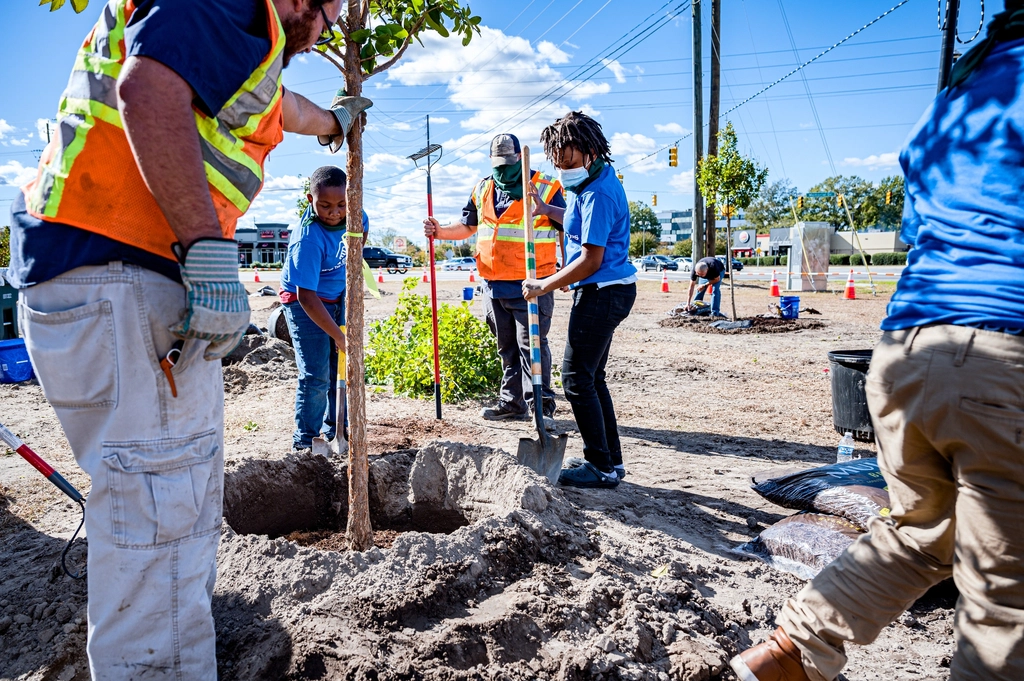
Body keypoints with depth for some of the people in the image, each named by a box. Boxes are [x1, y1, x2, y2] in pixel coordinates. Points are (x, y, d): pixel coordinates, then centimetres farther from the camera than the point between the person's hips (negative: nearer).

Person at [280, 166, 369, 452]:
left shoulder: (350, 211, -13)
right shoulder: (308, 239, -34)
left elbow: (363, 227, 15)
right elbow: (306, 297, -34)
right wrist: (338, 336, -33)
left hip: (339, 297, 7)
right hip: (305, 304, -7)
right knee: (316, 376, -9)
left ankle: (336, 429, 24)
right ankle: (304, 439, 7)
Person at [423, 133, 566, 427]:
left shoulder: (545, 187, -1)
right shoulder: (482, 190, 14)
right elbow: (466, 226, 23)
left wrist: (545, 209, -23)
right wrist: (440, 231, 4)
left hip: (531, 287, -5)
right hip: (494, 286, 5)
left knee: (532, 344, -7)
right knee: (507, 348, 13)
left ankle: (540, 405, 0)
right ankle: (512, 401, 23)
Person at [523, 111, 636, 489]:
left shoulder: (598, 194, -19)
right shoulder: (592, 182, 13)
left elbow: (591, 260, -22)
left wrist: (543, 286, -16)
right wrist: (546, 209, 27)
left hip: (602, 293, -11)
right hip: (604, 291, 11)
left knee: (577, 379, -6)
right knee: (591, 378, 15)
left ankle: (602, 466, 3)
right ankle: (611, 459, 24)